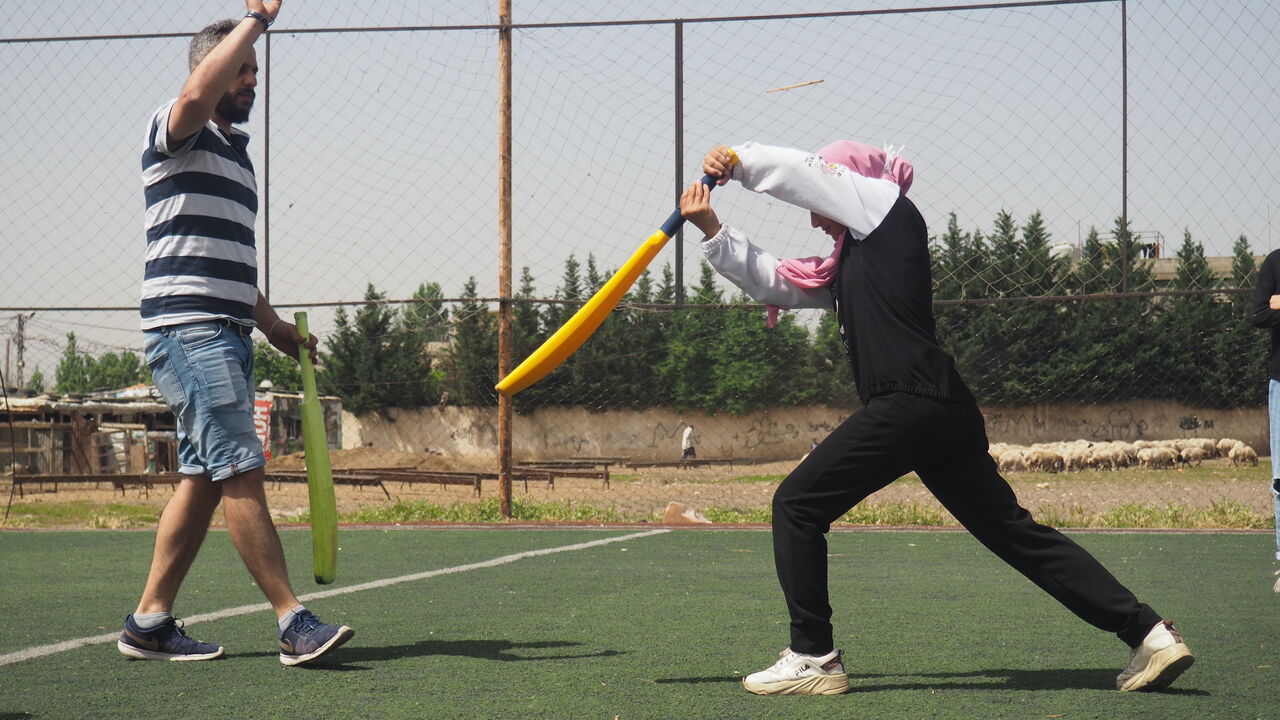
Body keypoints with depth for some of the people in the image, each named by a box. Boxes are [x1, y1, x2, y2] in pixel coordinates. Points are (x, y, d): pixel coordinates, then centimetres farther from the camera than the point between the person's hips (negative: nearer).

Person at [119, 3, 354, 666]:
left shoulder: (236, 153, 24)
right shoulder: (176, 132, -3)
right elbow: (198, 94, -29)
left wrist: (270, 322, 23)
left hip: (226, 335, 10)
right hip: (187, 329, -10)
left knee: (204, 477, 7)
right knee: (241, 470, -12)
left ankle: (150, 621, 12)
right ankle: (292, 620, -14)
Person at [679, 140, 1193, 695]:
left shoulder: (887, 207, 5)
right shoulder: (844, 264, 28)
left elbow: (805, 171, 7)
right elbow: (773, 280, 27)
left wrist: (737, 161, 19)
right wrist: (712, 230, 18)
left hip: (912, 402, -10)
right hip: (946, 414, 10)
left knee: (797, 504, -4)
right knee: (1014, 530, 8)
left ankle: (812, 658, -2)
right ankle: (1148, 633, 6)